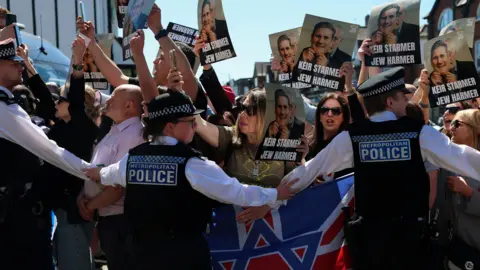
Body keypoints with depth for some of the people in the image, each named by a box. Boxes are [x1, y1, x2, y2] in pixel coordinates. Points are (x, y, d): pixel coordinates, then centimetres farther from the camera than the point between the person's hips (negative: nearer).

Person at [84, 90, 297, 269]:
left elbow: (110, 175, 26)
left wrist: (97, 174, 50)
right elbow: (235, 192, -11)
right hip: (186, 252, -5)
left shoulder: (131, 160, 3)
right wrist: (275, 194, 3)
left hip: (144, 250, 5)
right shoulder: (191, 164, -15)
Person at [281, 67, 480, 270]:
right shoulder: (419, 133, -6)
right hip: (409, 232, -2)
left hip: (368, 231, 2)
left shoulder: (351, 137, -1)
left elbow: (314, 166, 8)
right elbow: (461, 158, -3)